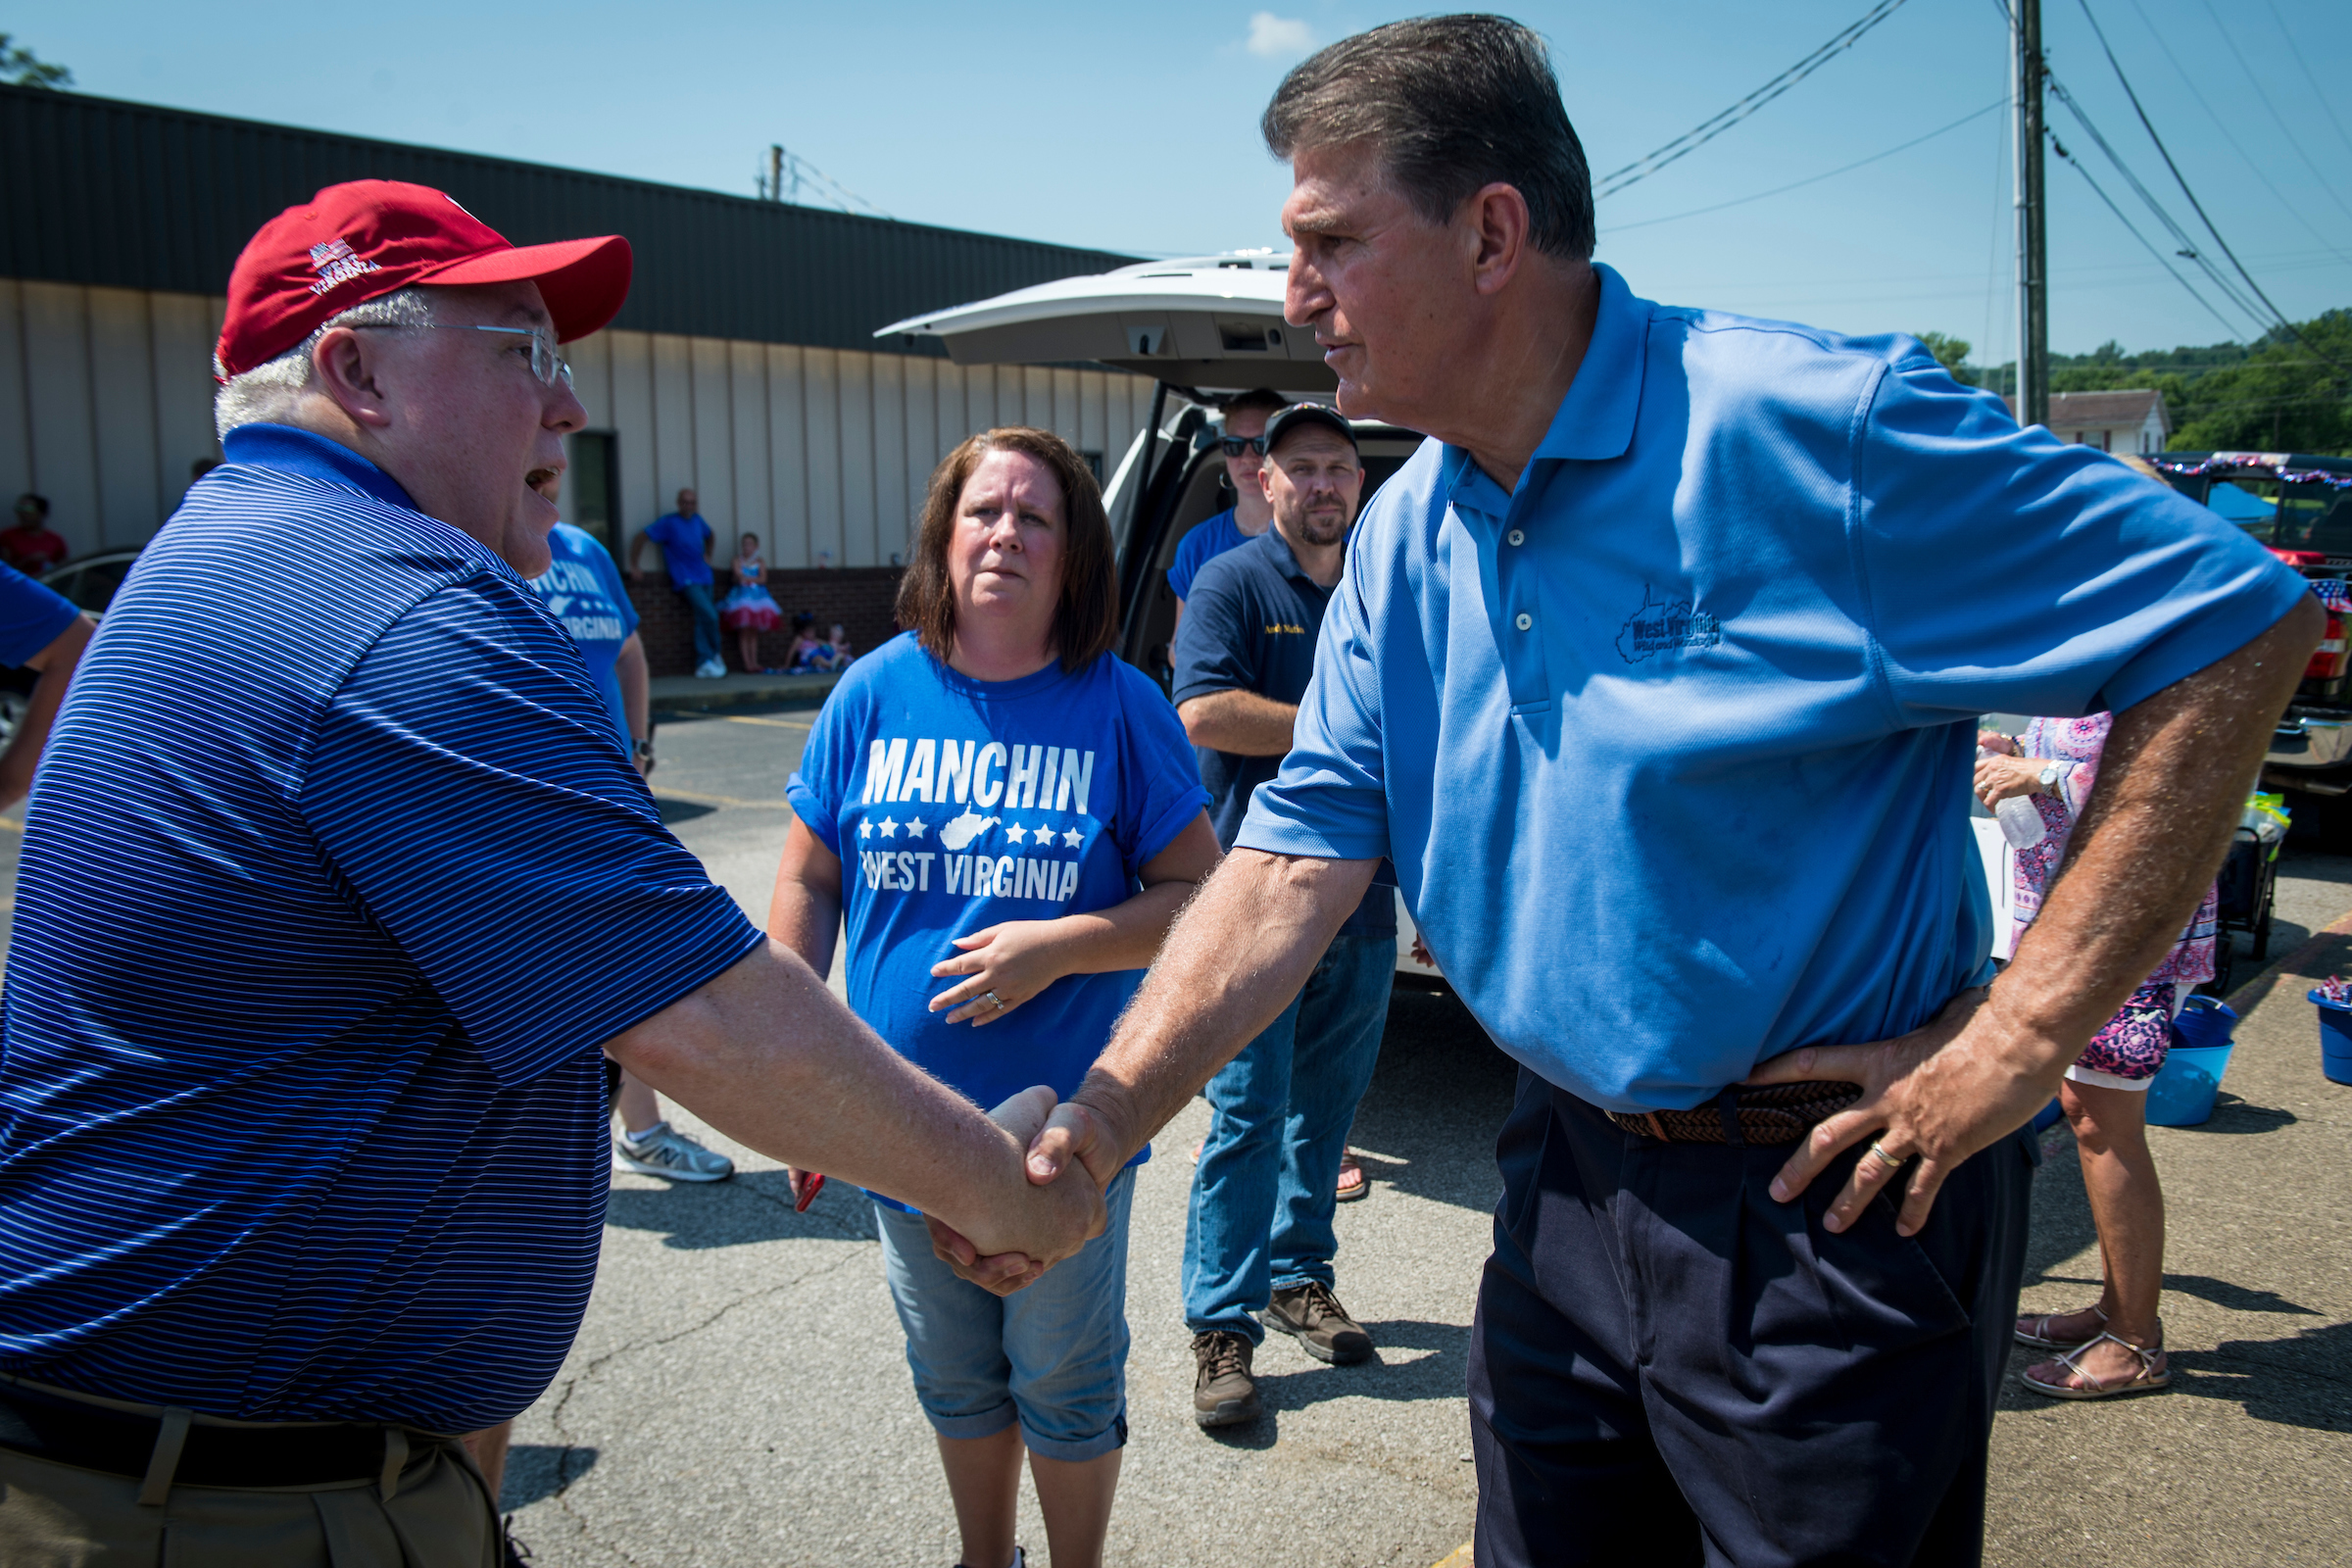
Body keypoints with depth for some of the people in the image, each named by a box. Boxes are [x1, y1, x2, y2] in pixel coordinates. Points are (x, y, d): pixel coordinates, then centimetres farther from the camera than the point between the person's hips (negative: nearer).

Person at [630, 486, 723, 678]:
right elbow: (640, 539, -9)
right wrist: (633, 567, -10)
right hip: (685, 580, -7)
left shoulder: (697, 520, 11)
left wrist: (708, 556, 24)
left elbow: (710, 535, 34)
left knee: (702, 620, 6)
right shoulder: (668, 522, -8)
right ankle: (714, 655, -1)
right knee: (710, 615, -18)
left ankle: (703, 665, 12)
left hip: (703, 577, 7)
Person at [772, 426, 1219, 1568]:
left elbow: (1197, 895, -8)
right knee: (956, 1381, 22)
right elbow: (809, 882, 3)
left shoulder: (1119, 705, -9)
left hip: (1066, 1120, -2)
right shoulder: (876, 691, -3)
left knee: (1065, 1386, 14)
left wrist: (1057, 945, -22)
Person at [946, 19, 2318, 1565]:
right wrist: (1085, 1137, -10)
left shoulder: (1808, 426, -19)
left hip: (1830, 1203, -5)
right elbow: (1290, 866, 0)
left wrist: (2021, 1039, -18)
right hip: (1573, 1180, 6)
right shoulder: (1405, 541, 2)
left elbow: (2244, 627, -16)